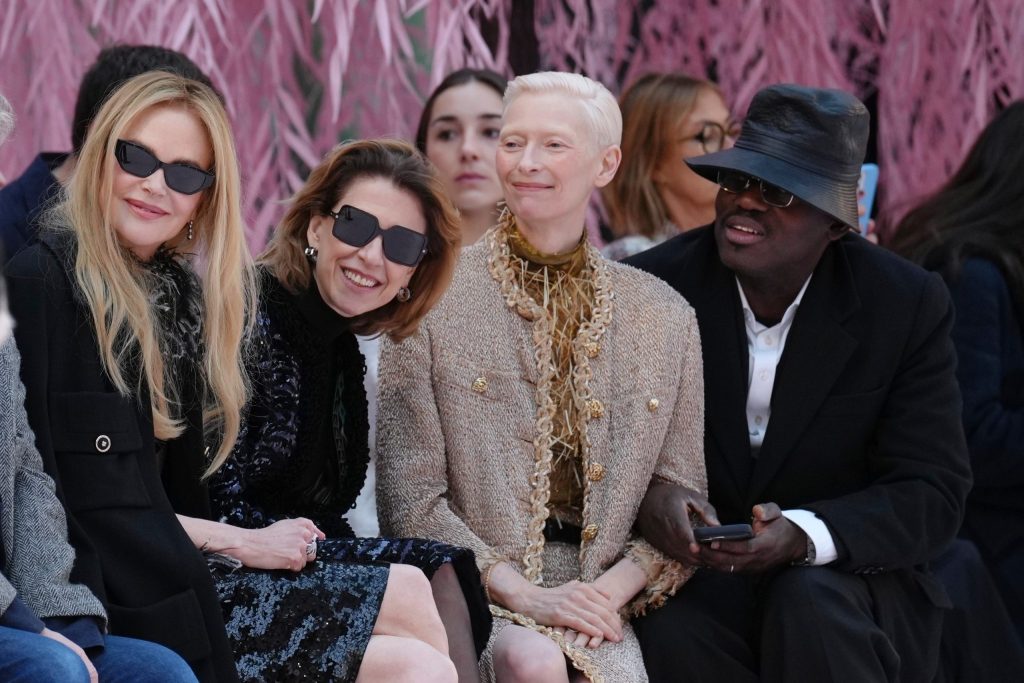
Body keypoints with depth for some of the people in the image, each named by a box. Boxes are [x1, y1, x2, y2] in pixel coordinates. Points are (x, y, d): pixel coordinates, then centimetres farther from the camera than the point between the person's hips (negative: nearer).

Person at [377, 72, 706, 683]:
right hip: (473, 598, -2)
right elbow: (412, 499, -2)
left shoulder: (664, 318, 11)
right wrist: (523, 593, -12)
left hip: (602, 602, 2)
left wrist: (616, 585, -8)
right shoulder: (431, 299, 2)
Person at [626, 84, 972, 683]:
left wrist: (803, 536, -28)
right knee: (671, 630, -33)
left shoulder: (909, 306, -6)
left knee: (809, 603, -34)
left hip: (850, 582, 0)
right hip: (694, 579, 1)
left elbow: (933, 497, -9)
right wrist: (645, 497, -27)